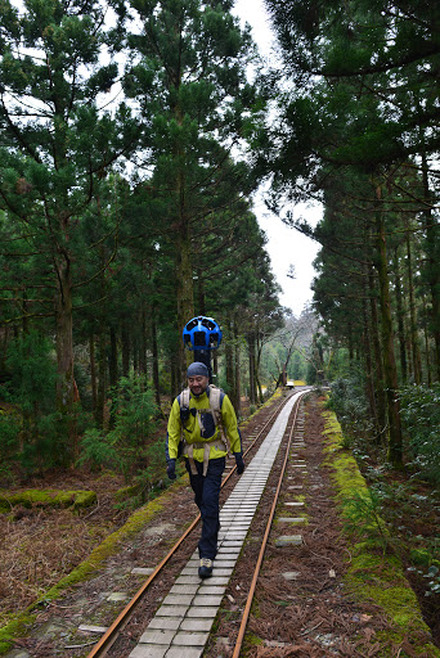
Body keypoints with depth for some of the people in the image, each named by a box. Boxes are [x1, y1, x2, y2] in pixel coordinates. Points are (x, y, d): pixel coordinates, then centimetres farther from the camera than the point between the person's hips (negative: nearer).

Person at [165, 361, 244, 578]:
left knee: (210, 502, -11)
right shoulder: (180, 401, -8)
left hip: (214, 457, -3)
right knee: (201, 500, 19)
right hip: (192, 457, 3)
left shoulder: (220, 398, -12)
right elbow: (172, 431, 1)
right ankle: (212, 530, 49)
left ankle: (207, 555, -2)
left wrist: (238, 455, 4)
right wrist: (171, 458, -7)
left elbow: (232, 427, 0)